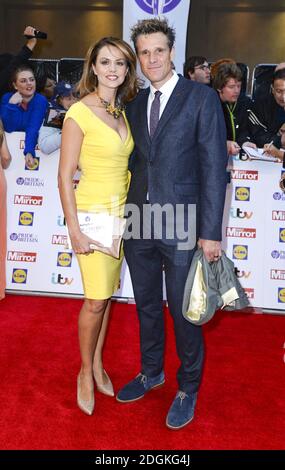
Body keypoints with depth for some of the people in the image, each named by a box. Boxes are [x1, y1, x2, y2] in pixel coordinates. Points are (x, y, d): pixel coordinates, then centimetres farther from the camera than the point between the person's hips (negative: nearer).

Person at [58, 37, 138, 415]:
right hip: (93, 213, -6)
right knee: (96, 300, -2)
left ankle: (98, 365, 30)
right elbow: (64, 176, -11)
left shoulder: (122, 112, 10)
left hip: (122, 213, 6)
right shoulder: (79, 112, -10)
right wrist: (74, 230, -15)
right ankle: (86, 373, 20)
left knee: (107, 293, 13)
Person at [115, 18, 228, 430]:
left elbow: (214, 167, -9)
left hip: (182, 225, -5)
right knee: (146, 306, 18)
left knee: (183, 311, 7)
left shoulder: (202, 97, -5)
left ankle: (188, 388, 29)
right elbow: (137, 161, 13)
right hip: (139, 224, 5)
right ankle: (151, 372, 40)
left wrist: (211, 232, -14)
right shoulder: (136, 103, 11)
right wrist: (127, 215, 5)